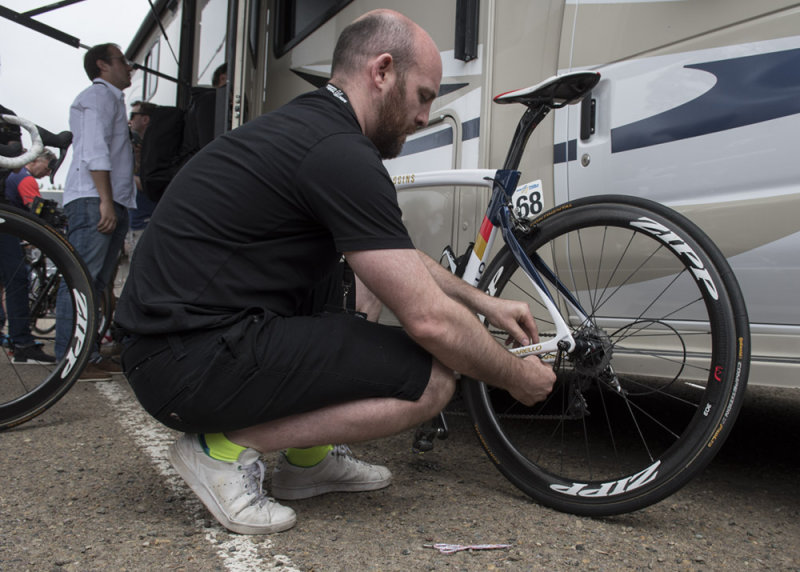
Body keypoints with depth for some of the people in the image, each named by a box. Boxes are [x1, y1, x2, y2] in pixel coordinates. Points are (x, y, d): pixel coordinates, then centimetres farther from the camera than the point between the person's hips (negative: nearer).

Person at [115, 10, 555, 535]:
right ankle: (226, 447, -5)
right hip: (193, 363, -10)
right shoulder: (340, 153, -18)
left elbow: (400, 258, 24)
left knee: (365, 283, 22)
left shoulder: (306, 124, 14)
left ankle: (307, 459, 20)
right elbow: (431, 321, -18)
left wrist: (486, 304, 22)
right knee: (432, 380, -13)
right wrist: (516, 377, 0)